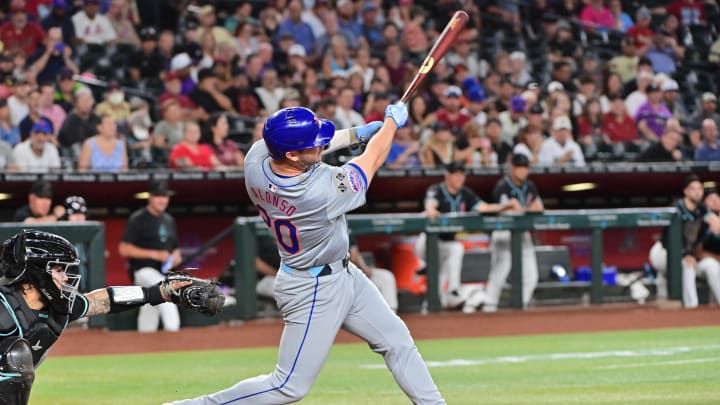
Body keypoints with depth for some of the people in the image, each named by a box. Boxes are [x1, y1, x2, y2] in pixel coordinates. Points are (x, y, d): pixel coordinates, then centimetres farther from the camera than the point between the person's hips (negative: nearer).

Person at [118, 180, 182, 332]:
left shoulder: (169, 220, 15)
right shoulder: (138, 219, -7)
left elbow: (175, 248, 25)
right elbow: (124, 249, -13)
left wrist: (176, 256, -1)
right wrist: (154, 254, -19)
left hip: (162, 272, 7)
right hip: (142, 270, -7)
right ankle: (172, 328, -43)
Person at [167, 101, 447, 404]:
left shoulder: (256, 160, -18)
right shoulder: (323, 191, -34)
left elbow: (305, 144, 6)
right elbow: (374, 159, -16)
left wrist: (357, 133, 5)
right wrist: (392, 121, 2)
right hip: (314, 290, -9)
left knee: (396, 340, 15)